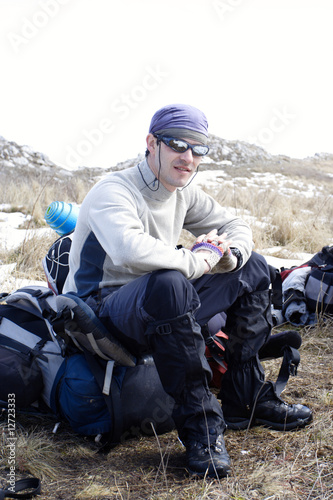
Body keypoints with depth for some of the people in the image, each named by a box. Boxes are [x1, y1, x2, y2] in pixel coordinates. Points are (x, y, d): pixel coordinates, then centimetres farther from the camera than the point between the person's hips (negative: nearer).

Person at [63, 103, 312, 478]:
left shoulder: (184, 193, 6)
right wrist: (199, 260, -26)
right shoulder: (113, 191, -19)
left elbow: (236, 226, 14)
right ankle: (199, 423, -26)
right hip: (99, 316, -9)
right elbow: (131, 250, -40)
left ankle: (246, 401, 5)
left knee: (253, 268, 8)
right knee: (167, 283, -41)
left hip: (160, 313, 9)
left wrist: (228, 254, -11)